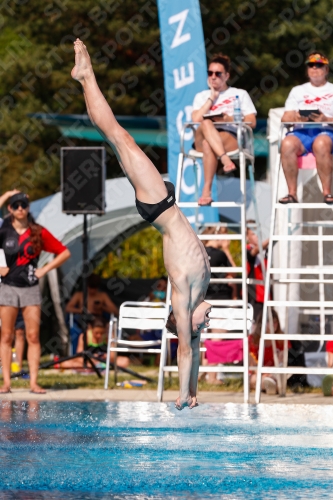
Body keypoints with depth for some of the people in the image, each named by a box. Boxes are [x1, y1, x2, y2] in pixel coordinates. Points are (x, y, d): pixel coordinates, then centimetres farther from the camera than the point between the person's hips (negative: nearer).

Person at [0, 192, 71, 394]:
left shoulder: (39, 233, 3)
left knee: (33, 336, -5)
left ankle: (34, 382, -4)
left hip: (30, 288, 0)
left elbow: (65, 252, 7)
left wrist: (44, 270, 0)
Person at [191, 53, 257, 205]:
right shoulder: (201, 96, 25)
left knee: (208, 145, -37)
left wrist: (230, 119, -8)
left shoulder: (240, 94, 20)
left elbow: (252, 122, 8)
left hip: (231, 138, -2)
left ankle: (207, 190, -43)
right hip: (202, 139, 2)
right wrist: (212, 98, 8)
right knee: (206, 124, -35)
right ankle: (226, 160, -52)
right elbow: (196, 119, 5)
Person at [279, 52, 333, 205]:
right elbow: (285, 118, 15)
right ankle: (292, 193, -31)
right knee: (287, 143, -34)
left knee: (321, 144, -40)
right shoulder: (297, 91, 26)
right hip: (301, 131, 2)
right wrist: (295, 118, -8)